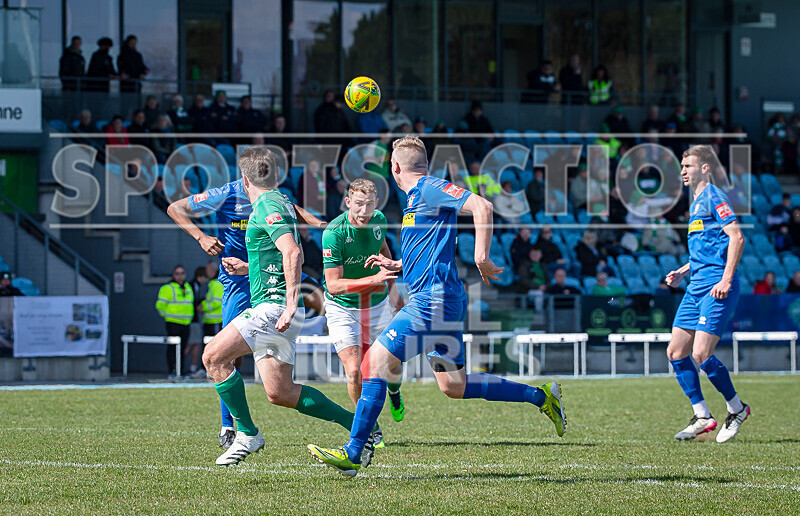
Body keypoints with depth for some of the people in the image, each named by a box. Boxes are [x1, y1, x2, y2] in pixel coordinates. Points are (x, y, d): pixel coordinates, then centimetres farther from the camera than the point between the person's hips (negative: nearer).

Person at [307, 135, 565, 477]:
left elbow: (482, 207, -20)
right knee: (454, 386, 13)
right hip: (444, 304, 10)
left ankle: (352, 454, -12)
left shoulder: (430, 189, -8)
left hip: (433, 298, -10)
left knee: (375, 362, -12)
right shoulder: (418, 196, 22)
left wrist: (481, 257, -24)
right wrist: (396, 266, 27)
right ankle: (540, 396, 19)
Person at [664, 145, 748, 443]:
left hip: (716, 287, -10)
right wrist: (682, 272, 18)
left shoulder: (713, 198, -8)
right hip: (697, 286, 10)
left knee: (701, 354, -15)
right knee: (675, 352, 4)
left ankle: (736, 408, 4)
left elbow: (736, 237, -17)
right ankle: (702, 416, 10)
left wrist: (726, 279, -23)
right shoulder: (696, 203, 21)